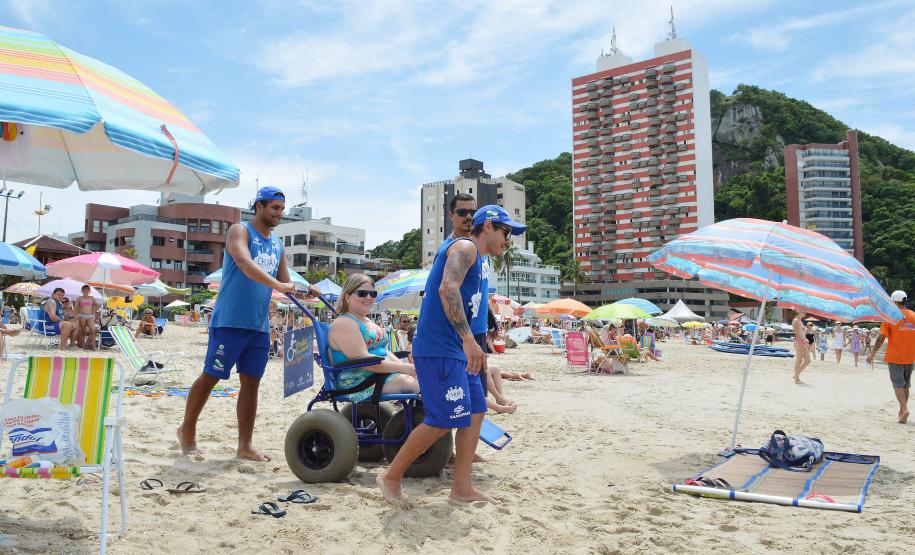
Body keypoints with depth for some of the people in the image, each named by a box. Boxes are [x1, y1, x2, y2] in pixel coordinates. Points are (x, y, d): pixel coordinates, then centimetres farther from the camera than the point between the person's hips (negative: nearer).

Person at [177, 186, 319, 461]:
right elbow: (244, 263, -24)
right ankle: (187, 430, 23)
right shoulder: (240, 230, -4)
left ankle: (245, 445, 13)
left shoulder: (277, 243, 16)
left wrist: (305, 291, -2)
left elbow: (285, 284, 19)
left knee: (251, 382, 7)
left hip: (260, 325, 6)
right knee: (210, 376, 2)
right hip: (230, 321, -6)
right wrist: (277, 284, -36)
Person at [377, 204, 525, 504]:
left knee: (475, 412, 9)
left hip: (455, 349, 11)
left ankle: (462, 487, 14)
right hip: (438, 348, -11)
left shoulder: (474, 257, 23)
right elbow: (447, 288, -25)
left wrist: (470, 347, 26)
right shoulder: (465, 247, -8)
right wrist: (468, 340, -32)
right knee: (443, 420, -9)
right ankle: (391, 477, 6)